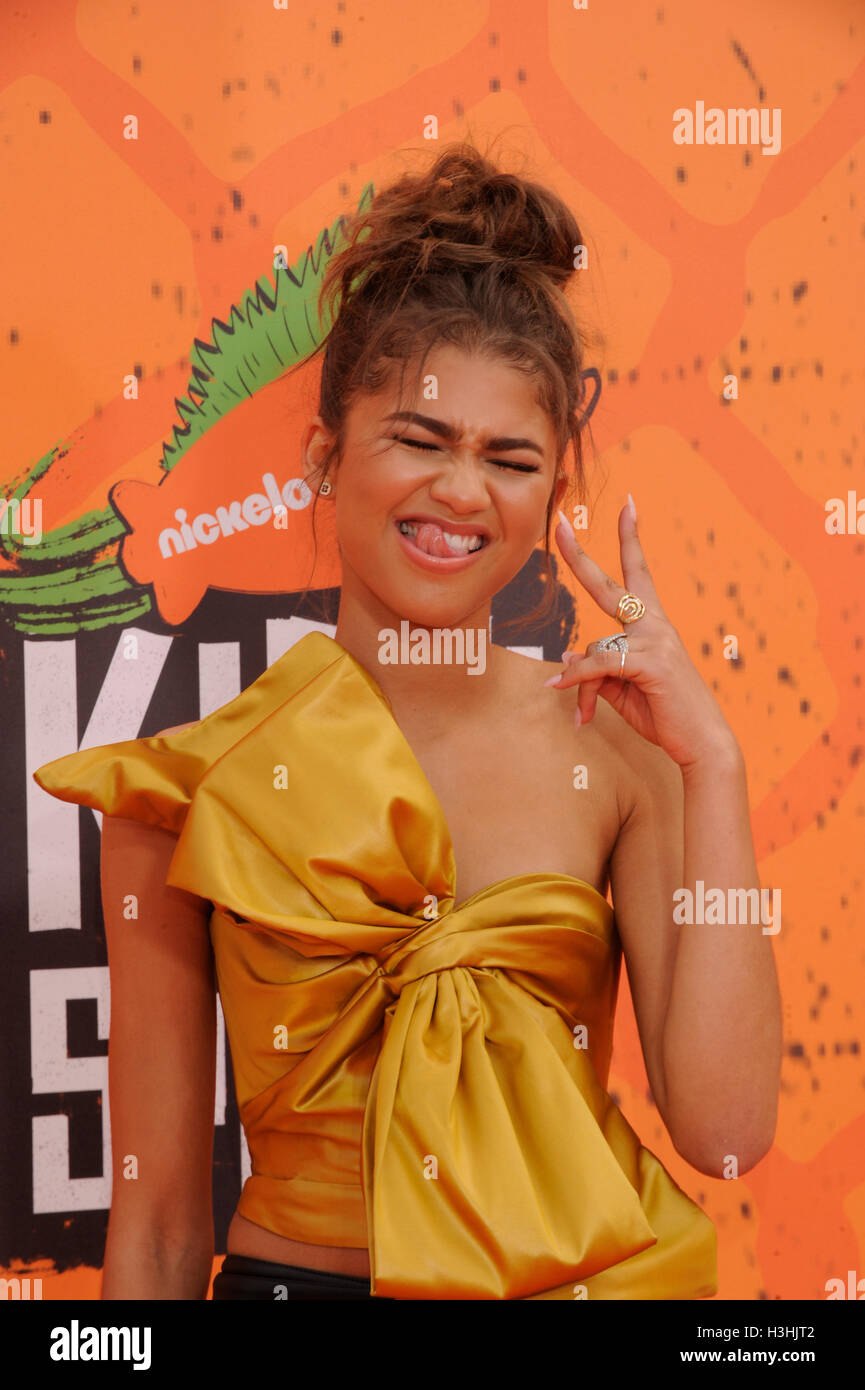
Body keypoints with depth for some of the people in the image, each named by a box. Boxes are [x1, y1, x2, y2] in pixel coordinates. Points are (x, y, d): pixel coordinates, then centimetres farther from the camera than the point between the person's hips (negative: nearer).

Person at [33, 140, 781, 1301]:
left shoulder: (612, 745, -6)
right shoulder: (187, 783, -10)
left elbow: (724, 1131, -14)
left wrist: (712, 762, -16)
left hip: (588, 1275, 2)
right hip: (291, 1272, -1)